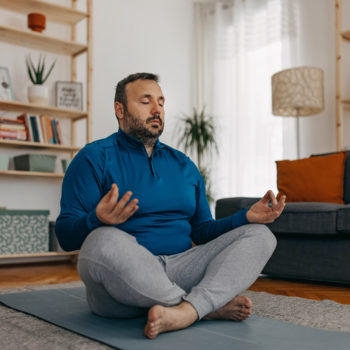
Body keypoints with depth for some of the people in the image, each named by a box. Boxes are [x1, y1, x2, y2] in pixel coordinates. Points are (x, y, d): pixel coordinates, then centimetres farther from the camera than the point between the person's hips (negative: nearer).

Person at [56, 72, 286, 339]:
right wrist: (98, 220, -30)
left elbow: (202, 230, 18)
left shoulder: (183, 164, 19)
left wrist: (247, 217, 0)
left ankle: (185, 312, -34)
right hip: (123, 281, -5)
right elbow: (65, 235, -7)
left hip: (181, 271, 5)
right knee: (104, 242, -37)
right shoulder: (94, 158, 1)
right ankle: (211, 306, -19)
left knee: (259, 235, -8)